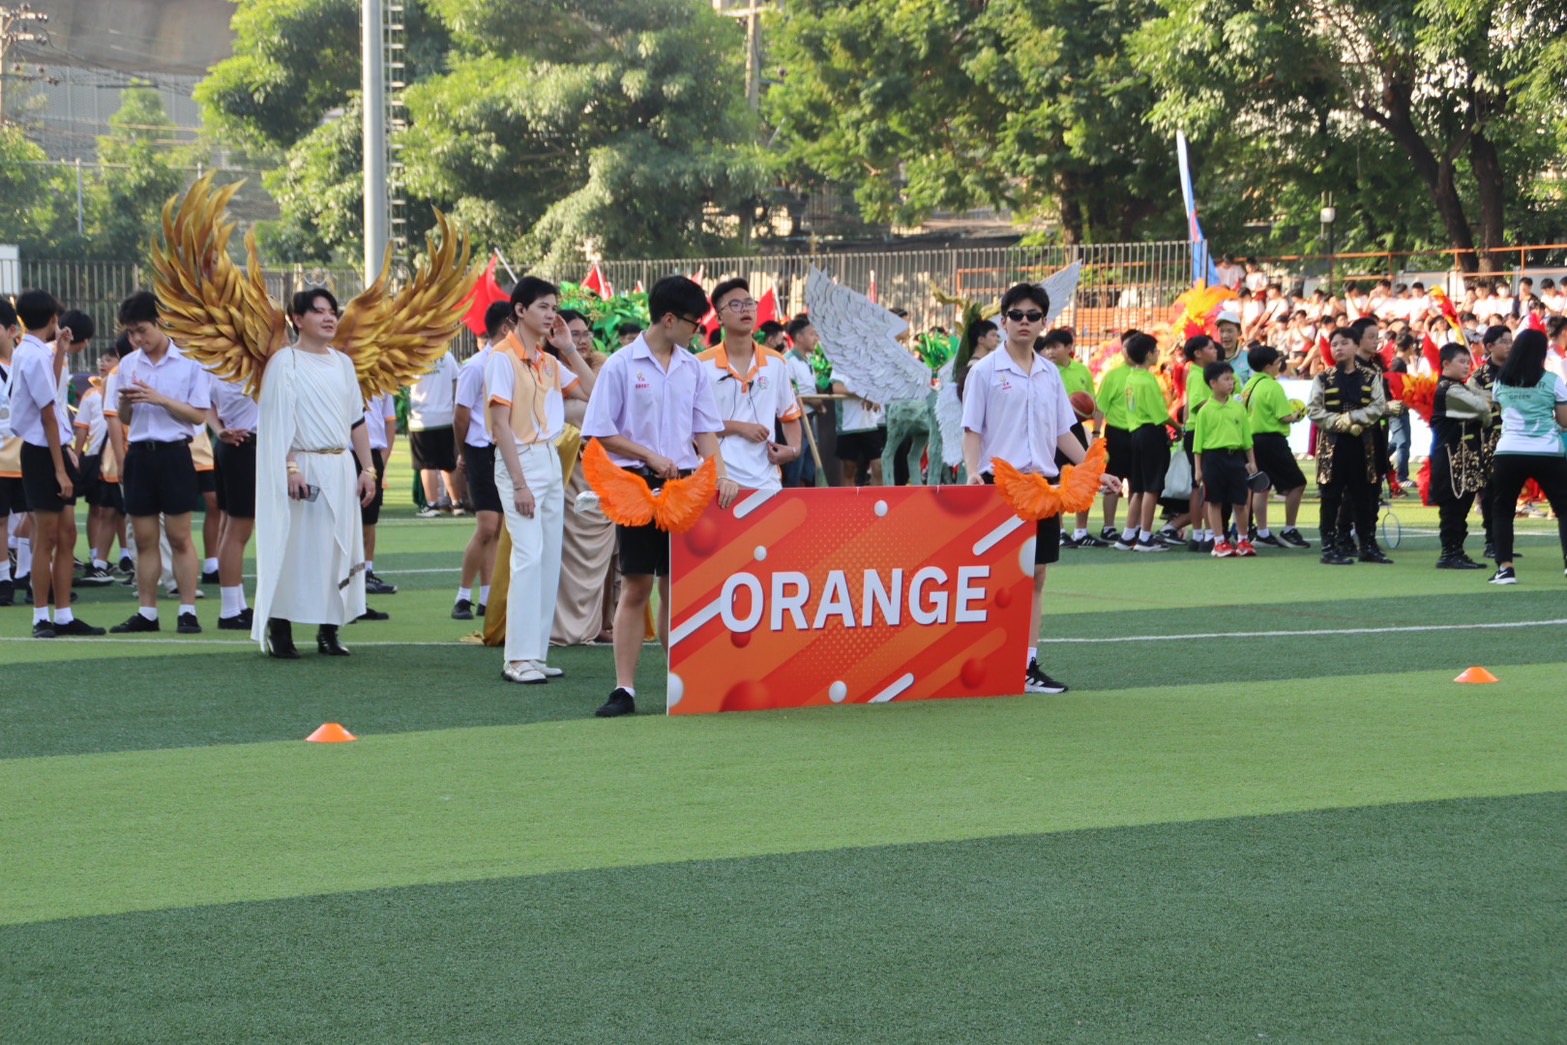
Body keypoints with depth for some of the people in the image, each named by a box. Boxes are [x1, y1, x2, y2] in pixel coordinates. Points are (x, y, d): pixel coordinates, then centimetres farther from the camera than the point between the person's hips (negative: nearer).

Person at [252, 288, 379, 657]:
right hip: (303, 466, -6)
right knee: (295, 546, -6)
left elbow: (356, 420, 15)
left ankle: (328, 631, 10)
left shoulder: (342, 363, 13)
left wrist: (368, 468, 8)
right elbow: (278, 421, -10)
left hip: (340, 468, 6)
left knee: (337, 547, 4)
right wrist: (290, 468, -20)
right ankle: (279, 632, 1)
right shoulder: (285, 362, -4)